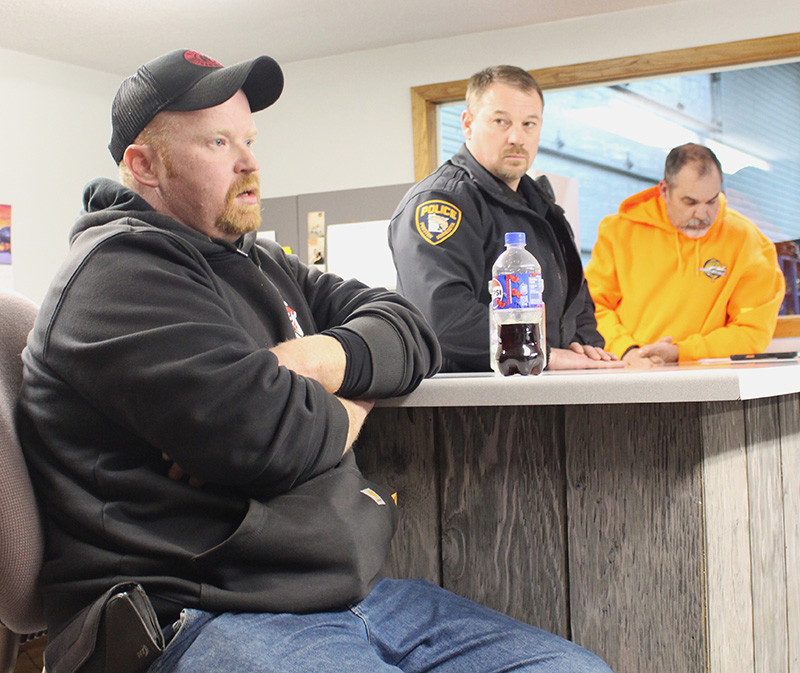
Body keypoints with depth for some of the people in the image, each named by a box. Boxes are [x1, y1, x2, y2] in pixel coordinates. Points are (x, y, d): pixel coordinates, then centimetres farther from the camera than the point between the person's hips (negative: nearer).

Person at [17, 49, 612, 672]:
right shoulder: (119, 269, -8)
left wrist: (321, 358, -8)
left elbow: (409, 328, 15)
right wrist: (349, 410, 2)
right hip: (204, 617, -9)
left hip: (354, 589, 10)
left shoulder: (261, 265, 22)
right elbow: (265, 434, -21)